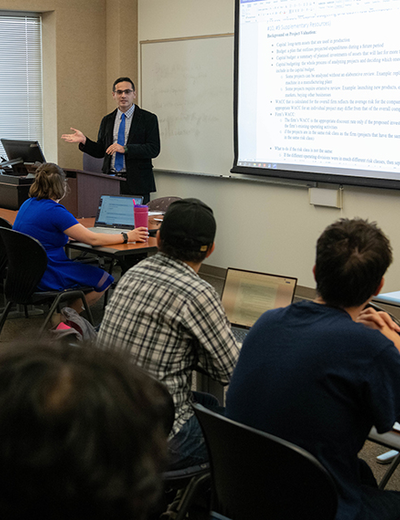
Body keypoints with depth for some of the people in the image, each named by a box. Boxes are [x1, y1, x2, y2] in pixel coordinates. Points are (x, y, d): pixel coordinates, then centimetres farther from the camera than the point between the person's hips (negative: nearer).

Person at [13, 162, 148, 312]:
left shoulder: (28, 204, 6)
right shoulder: (54, 211, -21)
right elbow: (92, 239, -20)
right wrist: (127, 237, -10)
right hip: (44, 278, -10)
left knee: (92, 268, 23)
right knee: (104, 280, 1)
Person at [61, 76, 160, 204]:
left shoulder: (148, 119, 1)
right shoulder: (107, 120, 15)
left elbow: (154, 149, -9)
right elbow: (100, 151, 17)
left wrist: (125, 149, -17)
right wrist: (84, 141, 0)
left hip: (136, 183, -3)